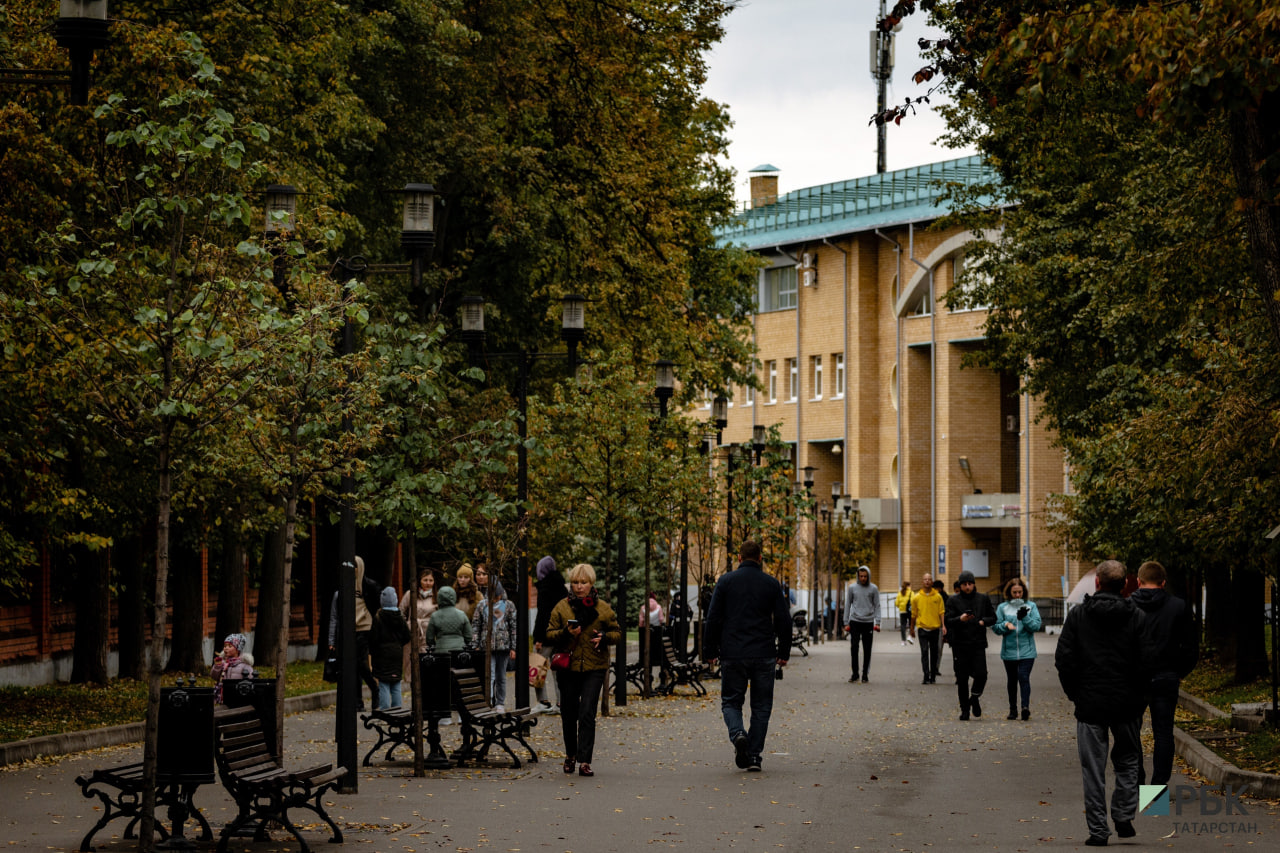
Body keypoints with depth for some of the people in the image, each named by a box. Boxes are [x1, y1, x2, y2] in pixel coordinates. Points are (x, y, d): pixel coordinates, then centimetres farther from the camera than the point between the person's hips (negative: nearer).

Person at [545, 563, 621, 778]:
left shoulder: (603, 608, 6)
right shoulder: (562, 607, 5)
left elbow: (617, 633, 11)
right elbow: (549, 635, 5)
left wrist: (604, 637, -11)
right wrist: (566, 633, -15)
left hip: (594, 667, -1)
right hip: (567, 666, 1)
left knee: (587, 713, -12)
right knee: (568, 714, 9)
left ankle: (585, 761, -14)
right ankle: (570, 754, 31)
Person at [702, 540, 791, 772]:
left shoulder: (726, 581, 1)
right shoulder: (772, 584, 4)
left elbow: (713, 619, -1)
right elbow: (783, 621, 4)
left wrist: (710, 651, 6)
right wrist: (783, 653, 13)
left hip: (732, 656, -1)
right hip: (764, 656, 1)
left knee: (731, 701, 10)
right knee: (761, 706, 9)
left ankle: (737, 734, -18)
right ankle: (754, 755, 5)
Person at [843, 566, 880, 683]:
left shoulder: (873, 589, 4)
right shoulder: (852, 588, 6)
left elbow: (877, 606, 4)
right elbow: (848, 605, 10)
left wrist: (877, 622, -6)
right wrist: (846, 622, 5)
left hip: (868, 622, -1)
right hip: (855, 621, 1)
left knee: (867, 649, 2)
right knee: (854, 648, -3)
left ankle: (865, 674, 9)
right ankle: (855, 673, 4)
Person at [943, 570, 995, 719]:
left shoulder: (983, 599, 9)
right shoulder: (953, 601, 3)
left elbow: (993, 618, 15)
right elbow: (947, 621, -4)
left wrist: (983, 621, -6)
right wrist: (960, 619, -24)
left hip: (978, 645, 1)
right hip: (960, 645, -1)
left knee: (981, 674, -13)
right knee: (962, 679, 1)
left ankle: (975, 697, 15)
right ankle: (964, 709, 13)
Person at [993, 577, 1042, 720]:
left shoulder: (1031, 606, 3)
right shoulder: (1002, 607, 6)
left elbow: (1036, 626, -3)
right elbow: (995, 627, 4)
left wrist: (1025, 618, -18)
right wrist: (1005, 625, -15)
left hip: (1026, 651, -2)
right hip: (1009, 651, 2)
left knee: (1024, 677, -15)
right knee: (1012, 680, 10)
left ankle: (1026, 707, -21)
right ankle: (1013, 710, 19)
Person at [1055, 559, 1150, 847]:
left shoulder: (1078, 615, -3)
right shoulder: (1136, 616, -3)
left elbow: (1064, 659, -5)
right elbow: (1146, 662, -5)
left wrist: (1074, 693, 6)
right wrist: (1137, 695, 7)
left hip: (1089, 703, -1)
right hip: (1125, 704, 1)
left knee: (1093, 769, 4)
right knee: (1127, 760, 19)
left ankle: (1098, 830, 2)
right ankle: (1124, 817, 10)